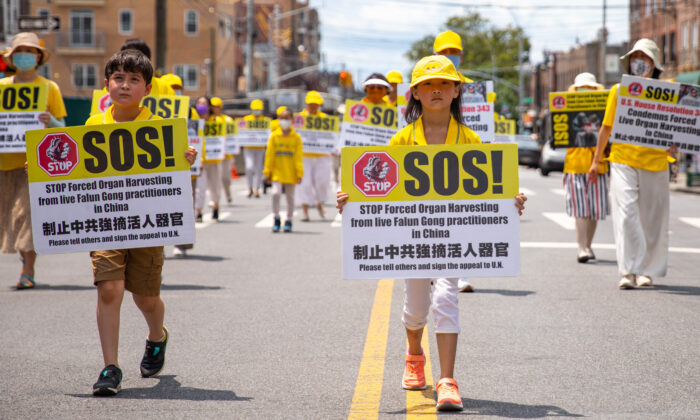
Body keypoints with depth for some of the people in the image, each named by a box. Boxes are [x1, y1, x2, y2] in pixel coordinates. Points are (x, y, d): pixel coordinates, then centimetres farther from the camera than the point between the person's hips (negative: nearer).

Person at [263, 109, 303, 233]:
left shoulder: (296, 137, -1)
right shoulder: (274, 136, 1)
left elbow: (298, 157, -2)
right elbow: (269, 155, 2)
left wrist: (299, 173, -5)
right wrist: (267, 171, 0)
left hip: (290, 173, 0)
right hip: (277, 172, 0)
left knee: (290, 197, 8)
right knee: (276, 193, -15)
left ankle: (288, 221, 22)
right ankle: (276, 219, 0)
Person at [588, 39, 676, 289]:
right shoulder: (618, 90, 7)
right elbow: (607, 127, 13)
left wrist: (673, 146, -13)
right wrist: (596, 161, 13)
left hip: (655, 162, 1)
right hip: (622, 159, -1)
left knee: (652, 218, 5)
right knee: (626, 214, -12)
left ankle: (647, 271, 17)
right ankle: (628, 271, -13)